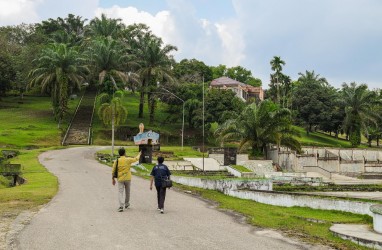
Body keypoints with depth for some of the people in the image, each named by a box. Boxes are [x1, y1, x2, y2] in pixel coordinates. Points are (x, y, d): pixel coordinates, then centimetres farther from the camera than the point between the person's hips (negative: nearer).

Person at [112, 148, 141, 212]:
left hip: (120, 179, 0)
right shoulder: (128, 160, -7)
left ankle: (121, 206, -14)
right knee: (127, 191, 17)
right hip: (127, 178, 0)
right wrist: (139, 154, 30)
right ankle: (126, 204, 33)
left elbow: (113, 171, -1)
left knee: (120, 192, -1)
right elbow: (136, 159, 10)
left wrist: (113, 179, 9)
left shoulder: (117, 161, -4)